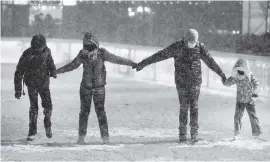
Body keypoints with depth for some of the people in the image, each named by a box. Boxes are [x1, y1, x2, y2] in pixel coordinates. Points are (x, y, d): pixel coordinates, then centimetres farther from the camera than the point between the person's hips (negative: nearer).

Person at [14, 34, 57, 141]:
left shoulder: (46, 51, -9)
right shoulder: (27, 55, -20)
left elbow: (50, 61, 13)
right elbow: (18, 73, -15)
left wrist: (53, 71, -5)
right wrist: (18, 89, -15)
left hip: (44, 83, 2)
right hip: (31, 84, -2)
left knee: (48, 106, -7)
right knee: (33, 108, -4)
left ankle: (47, 125, 20)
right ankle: (32, 132, 8)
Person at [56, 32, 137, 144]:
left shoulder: (102, 53, -8)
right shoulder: (82, 55, -4)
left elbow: (116, 59, -1)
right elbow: (72, 66, 10)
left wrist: (132, 63, 0)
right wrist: (57, 71, 11)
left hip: (99, 87, -1)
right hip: (85, 87, 1)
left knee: (100, 111, -5)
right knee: (84, 111, 2)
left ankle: (105, 136, 1)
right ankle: (81, 136, 11)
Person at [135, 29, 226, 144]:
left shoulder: (200, 47, -2)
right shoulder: (176, 47, -9)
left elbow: (210, 61, 5)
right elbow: (159, 56, -9)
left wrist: (221, 74, 9)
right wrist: (143, 63, -9)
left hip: (195, 82, 2)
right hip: (181, 82, -1)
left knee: (194, 106, -2)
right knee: (184, 107, -2)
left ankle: (194, 133, 1)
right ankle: (182, 134, 6)